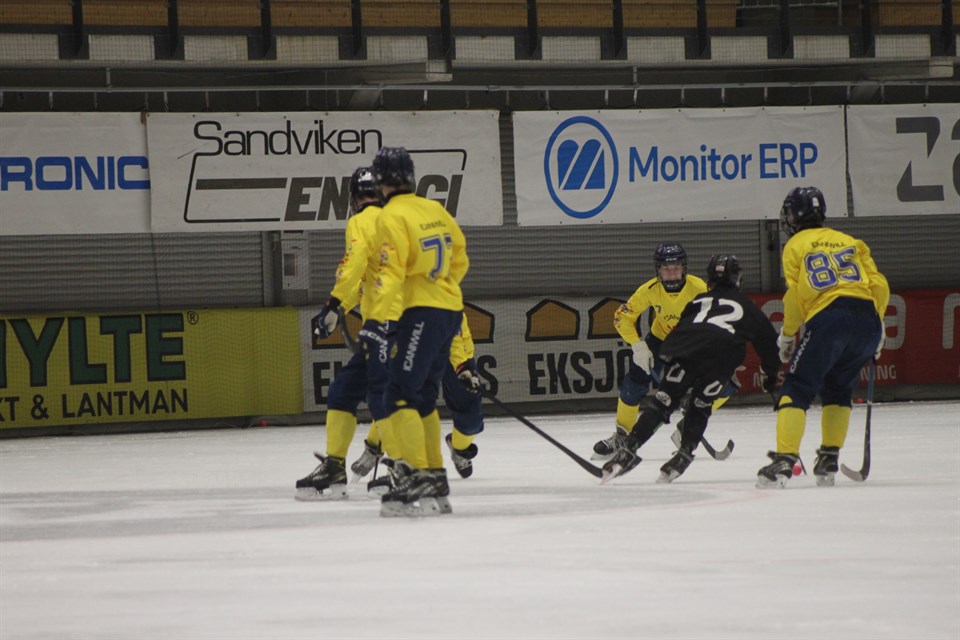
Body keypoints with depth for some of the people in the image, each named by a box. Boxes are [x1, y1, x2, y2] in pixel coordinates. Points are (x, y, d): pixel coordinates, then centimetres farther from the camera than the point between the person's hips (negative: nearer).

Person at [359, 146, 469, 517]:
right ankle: (435, 479, 22)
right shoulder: (436, 211, 13)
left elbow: (392, 272, -21)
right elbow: (459, 258, 23)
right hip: (450, 309, 9)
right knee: (423, 398, 17)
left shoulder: (393, 217, -11)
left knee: (401, 396, -11)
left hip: (423, 312, -9)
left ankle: (416, 482, -21)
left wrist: (377, 320, -25)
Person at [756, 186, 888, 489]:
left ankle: (784, 461, -15)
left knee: (797, 390, -1)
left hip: (828, 318, -5)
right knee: (838, 390, 23)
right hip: (868, 321, 5)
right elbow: (880, 286, 16)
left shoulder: (795, 245, 14)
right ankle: (829, 461, 15)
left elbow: (795, 297, 4)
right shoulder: (851, 242, 26)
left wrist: (787, 335, 16)